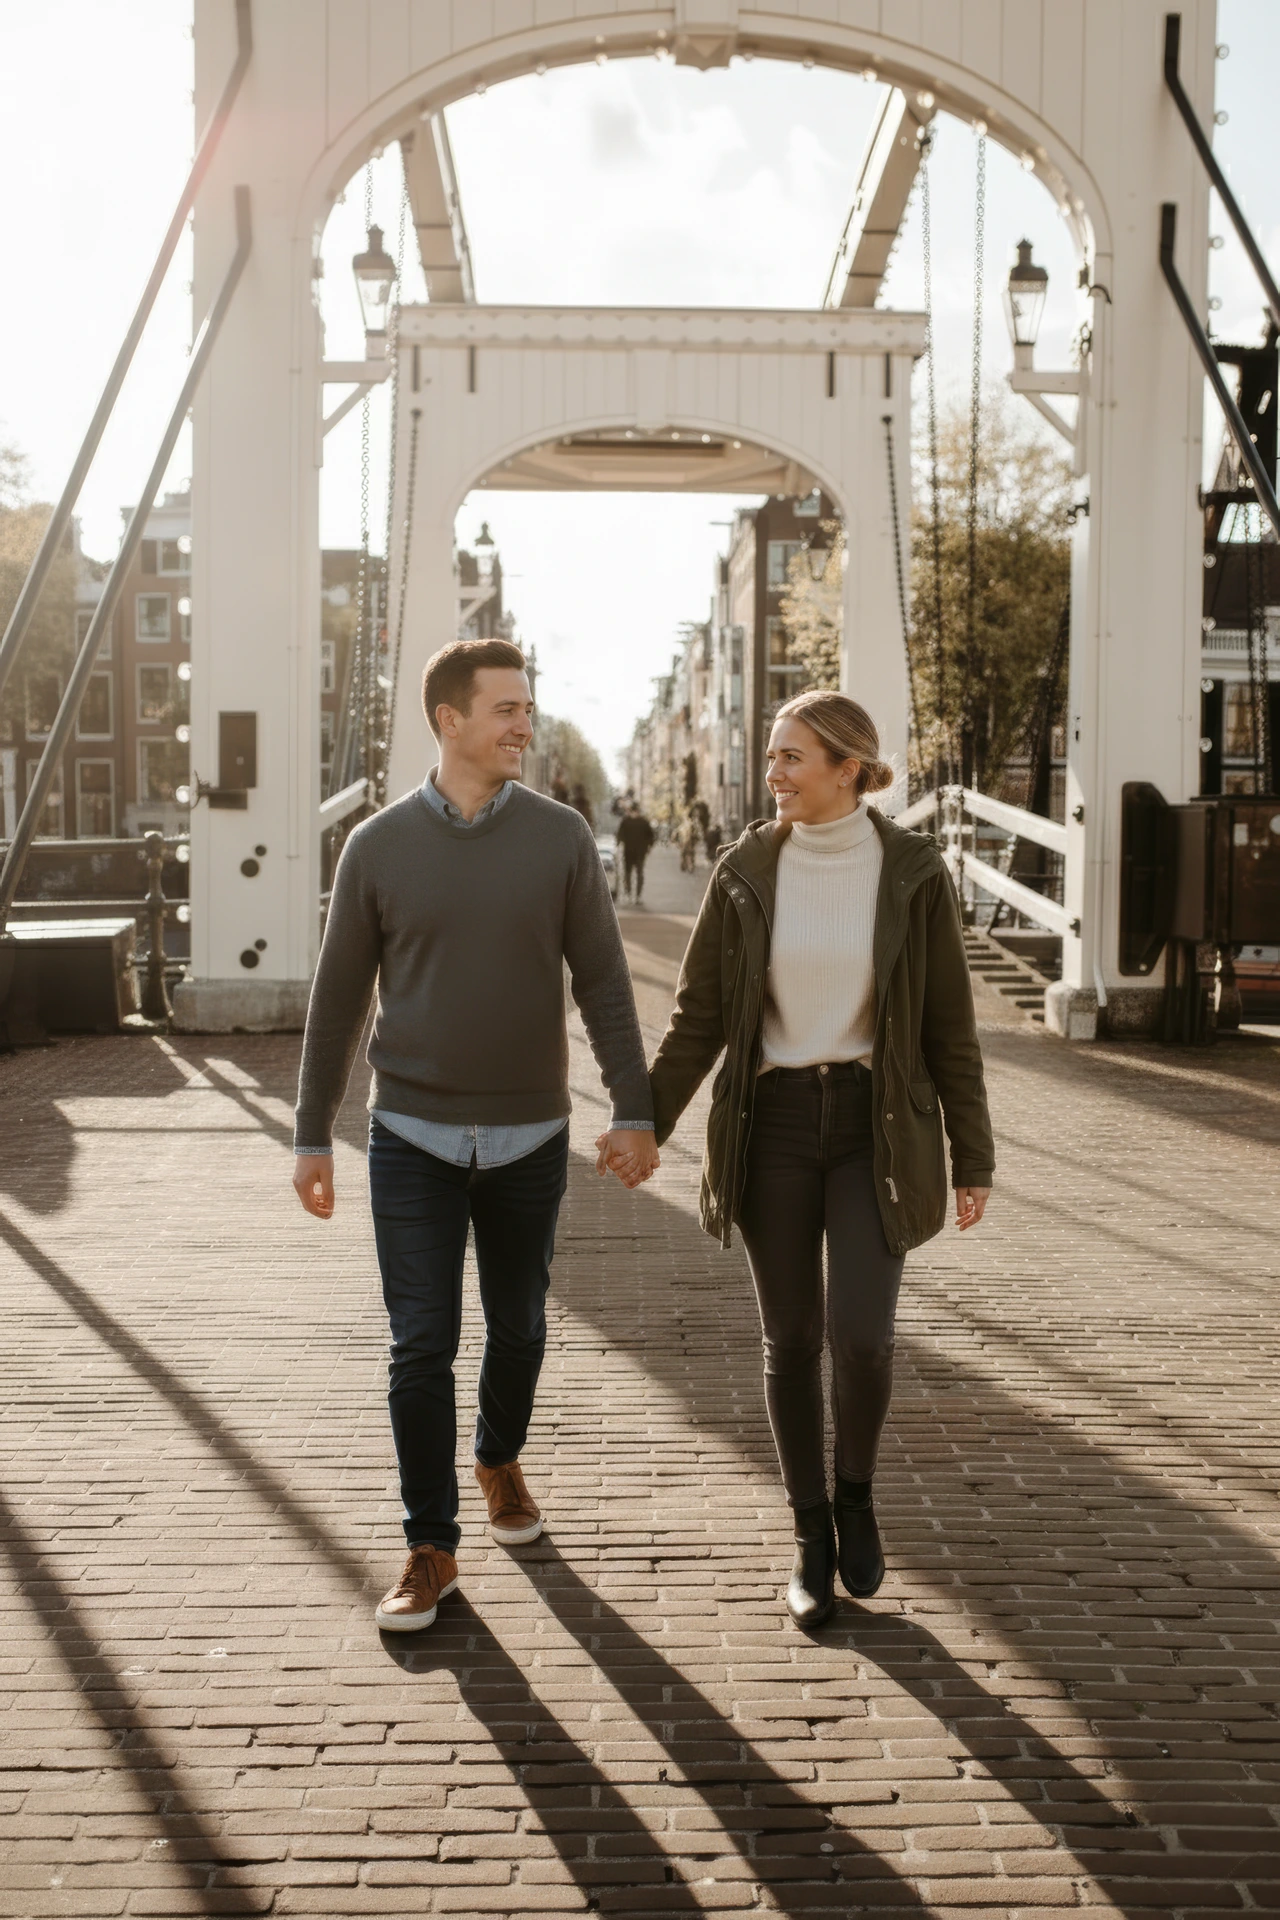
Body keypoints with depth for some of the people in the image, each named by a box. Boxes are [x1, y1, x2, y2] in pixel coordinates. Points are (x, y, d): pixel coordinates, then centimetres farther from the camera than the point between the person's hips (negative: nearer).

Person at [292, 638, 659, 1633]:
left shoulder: (562, 837, -1)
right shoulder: (379, 845, -2)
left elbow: (602, 981, 0)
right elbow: (338, 1000, 3)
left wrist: (634, 1109, -5)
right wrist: (313, 1136, 4)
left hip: (529, 1138, 1)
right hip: (414, 1139, -1)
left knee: (518, 1329, 15)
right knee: (422, 1347, -2)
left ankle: (500, 1458, 43)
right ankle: (432, 1547, 10)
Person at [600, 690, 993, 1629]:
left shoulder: (913, 871, -5)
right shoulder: (746, 872, -1)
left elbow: (949, 1023, 0)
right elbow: (700, 1017, 2)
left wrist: (973, 1160, 0)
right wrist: (647, 1127, -8)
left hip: (875, 1126, -1)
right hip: (772, 1126, 2)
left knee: (861, 1337, -14)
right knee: (791, 1341, 5)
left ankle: (855, 1489, 17)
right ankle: (814, 1539, 23)